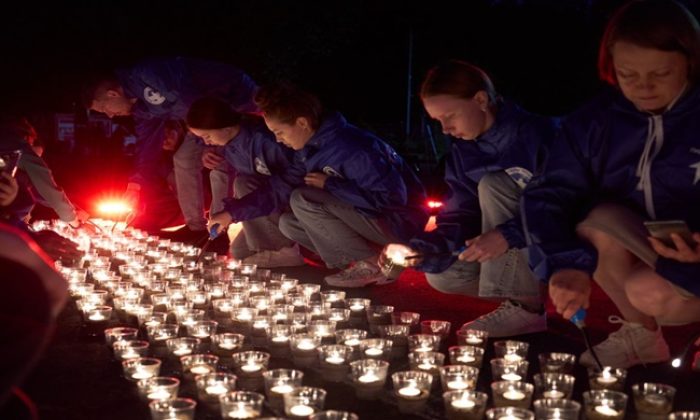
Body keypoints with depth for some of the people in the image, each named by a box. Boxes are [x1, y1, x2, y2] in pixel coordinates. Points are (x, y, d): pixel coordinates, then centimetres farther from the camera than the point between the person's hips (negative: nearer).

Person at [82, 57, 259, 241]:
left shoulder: (148, 77, -25)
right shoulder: (141, 106, 5)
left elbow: (194, 101, -30)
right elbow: (147, 142, 9)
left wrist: (206, 146, -28)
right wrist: (136, 184, 2)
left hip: (238, 98, -9)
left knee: (219, 163, -19)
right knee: (184, 158, 5)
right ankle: (196, 226, 11)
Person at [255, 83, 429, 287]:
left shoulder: (349, 147, -27)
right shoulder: (308, 149, 2)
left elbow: (392, 198, -29)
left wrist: (329, 185, -22)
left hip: (400, 220, -9)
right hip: (369, 217, 9)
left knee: (302, 201, -21)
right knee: (289, 222, 4)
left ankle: (372, 264, -13)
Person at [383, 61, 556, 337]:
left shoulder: (535, 132, -21)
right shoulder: (461, 152, 1)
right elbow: (460, 217, -3)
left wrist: (509, 234, -37)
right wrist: (419, 248, -20)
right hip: (508, 251, 6)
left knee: (492, 185, -25)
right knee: (442, 276, -8)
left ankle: (524, 307, -24)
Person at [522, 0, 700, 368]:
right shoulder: (594, 121, -9)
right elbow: (549, 196, -17)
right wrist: (568, 264, -34)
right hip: (631, 253, 3)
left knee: (651, 293, -32)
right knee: (599, 220, -27)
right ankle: (642, 334, -6)